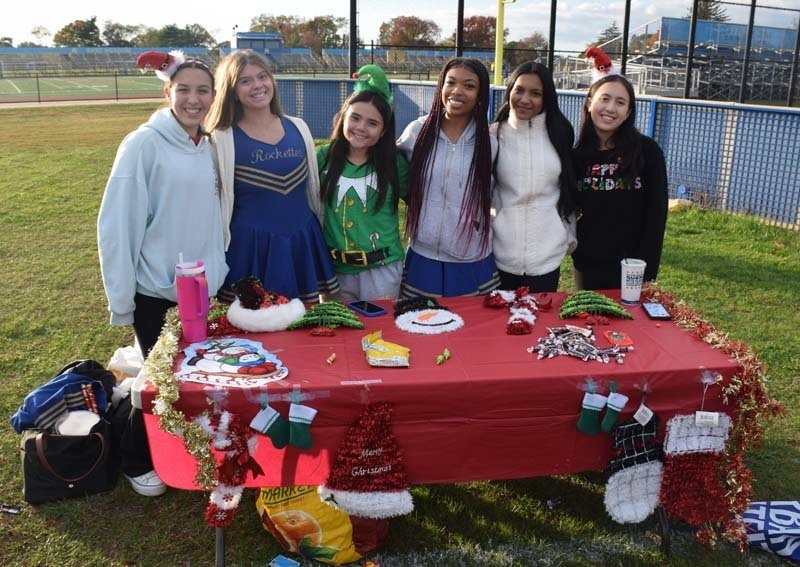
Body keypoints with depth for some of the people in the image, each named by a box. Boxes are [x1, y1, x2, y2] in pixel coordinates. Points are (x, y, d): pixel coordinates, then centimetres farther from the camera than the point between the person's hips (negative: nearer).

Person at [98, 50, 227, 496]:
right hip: (156, 292, -5)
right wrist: (122, 298, -14)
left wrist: (217, 271, 9)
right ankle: (136, 462, 32)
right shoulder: (144, 145, -13)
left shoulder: (208, 148, 4)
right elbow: (118, 223, -14)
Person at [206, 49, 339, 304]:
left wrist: (324, 241, 17)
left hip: (303, 245, 4)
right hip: (249, 251, -3)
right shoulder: (222, 139, -5)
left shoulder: (298, 128, 6)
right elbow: (217, 204, -3)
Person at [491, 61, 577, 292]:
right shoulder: (494, 135, 0)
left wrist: (569, 235, 12)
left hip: (547, 255, 1)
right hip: (501, 253, 0)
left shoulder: (560, 133, 3)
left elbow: (569, 189, 10)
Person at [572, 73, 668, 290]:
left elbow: (656, 212, -8)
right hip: (586, 265, 3)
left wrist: (647, 269, -12)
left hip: (631, 266, -3)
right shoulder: (577, 154, 1)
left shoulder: (647, 151, -8)